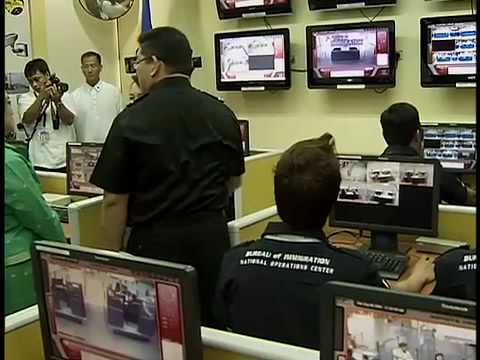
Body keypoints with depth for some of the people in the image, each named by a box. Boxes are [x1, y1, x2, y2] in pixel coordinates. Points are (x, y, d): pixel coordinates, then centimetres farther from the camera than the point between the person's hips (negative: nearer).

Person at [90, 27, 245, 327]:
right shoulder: (222, 113, 3)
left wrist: (115, 252, 1)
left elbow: (115, 199, -10)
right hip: (211, 235, 4)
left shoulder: (132, 120, -10)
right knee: (211, 323, 14)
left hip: (156, 240, -4)